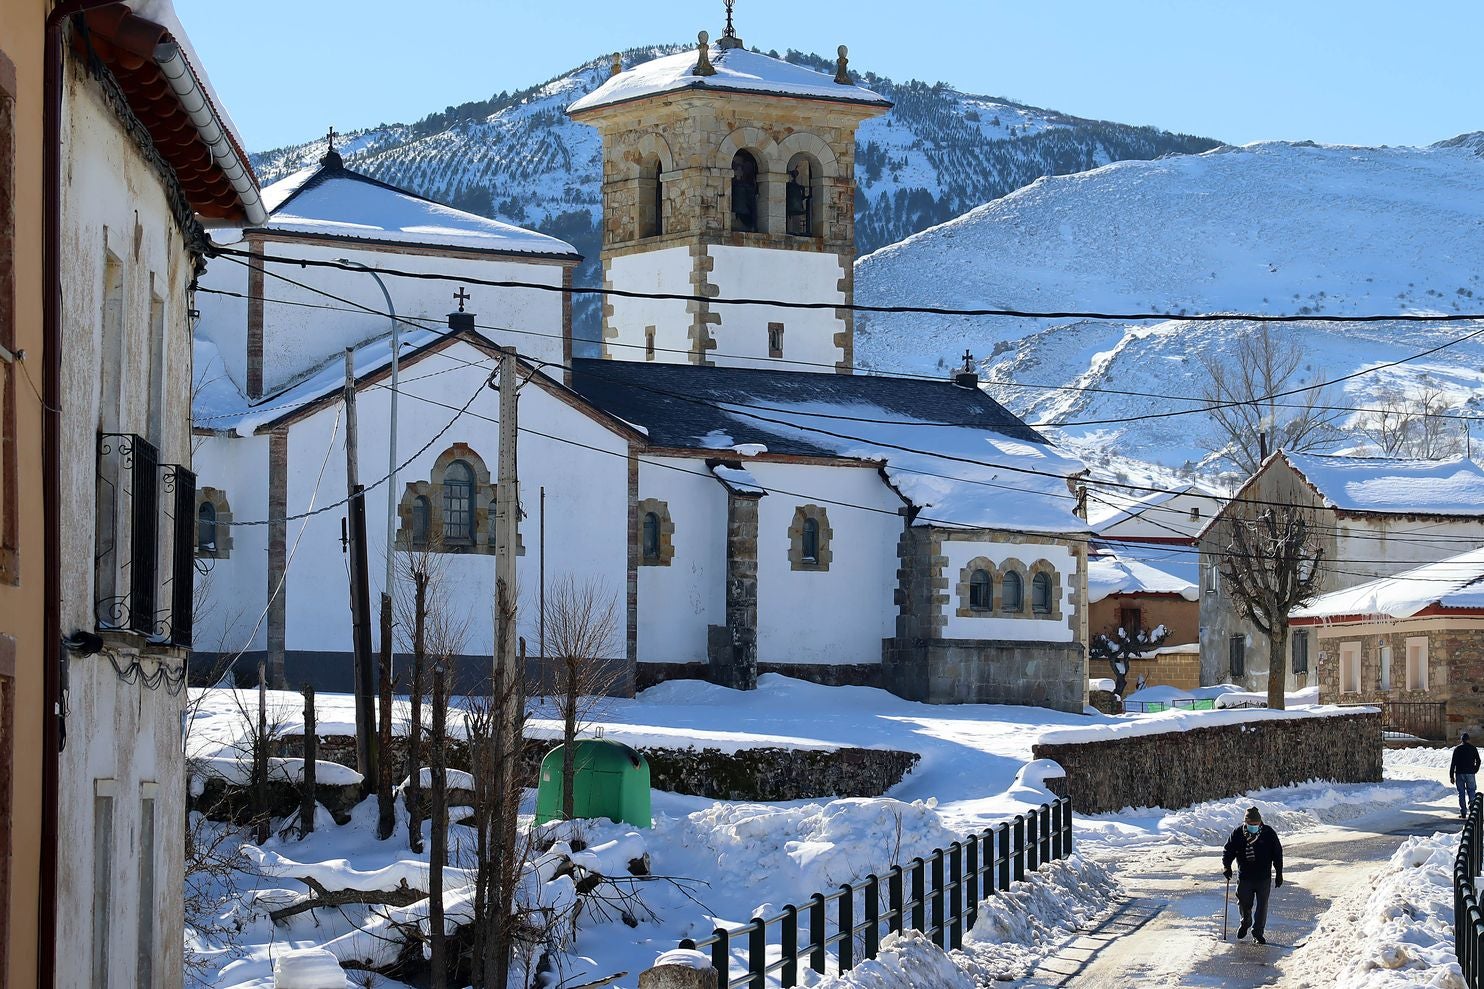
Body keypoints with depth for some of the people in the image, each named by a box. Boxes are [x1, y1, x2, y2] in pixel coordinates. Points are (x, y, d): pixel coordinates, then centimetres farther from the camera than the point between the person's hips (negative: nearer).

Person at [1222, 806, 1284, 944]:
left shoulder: (1269, 834, -4)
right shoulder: (1237, 834, -3)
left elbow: (1277, 854, 3)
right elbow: (1228, 851, 5)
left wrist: (1279, 874, 2)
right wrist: (1226, 866, -12)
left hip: (1264, 877, 0)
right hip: (1244, 878, 1)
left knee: (1262, 906, 1)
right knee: (1244, 904, 6)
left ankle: (1258, 932, 13)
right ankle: (1245, 923, 37)